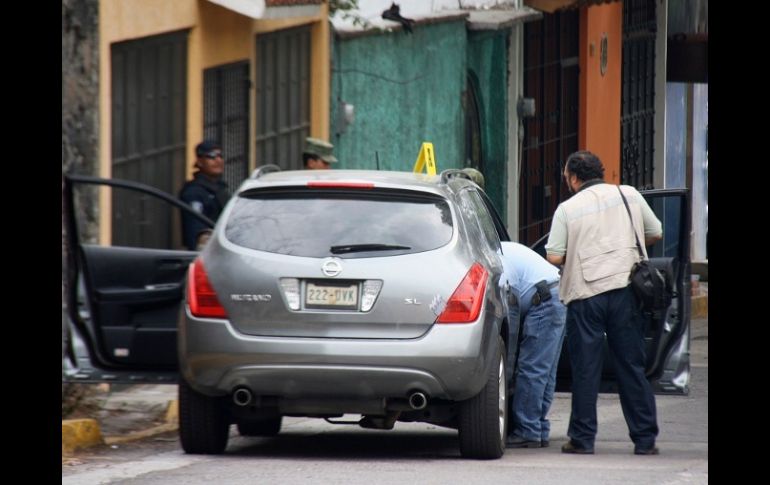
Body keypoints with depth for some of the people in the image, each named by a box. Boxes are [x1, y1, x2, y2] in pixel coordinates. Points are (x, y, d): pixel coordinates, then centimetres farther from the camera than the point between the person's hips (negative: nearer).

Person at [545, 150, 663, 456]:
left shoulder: (568, 209, 0)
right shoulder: (629, 195, 7)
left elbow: (554, 257, -6)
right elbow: (655, 234, 15)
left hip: (585, 293, -2)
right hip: (626, 289, 2)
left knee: (585, 369, 4)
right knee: (632, 366, 7)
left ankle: (582, 439, 4)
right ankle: (645, 439, 8)